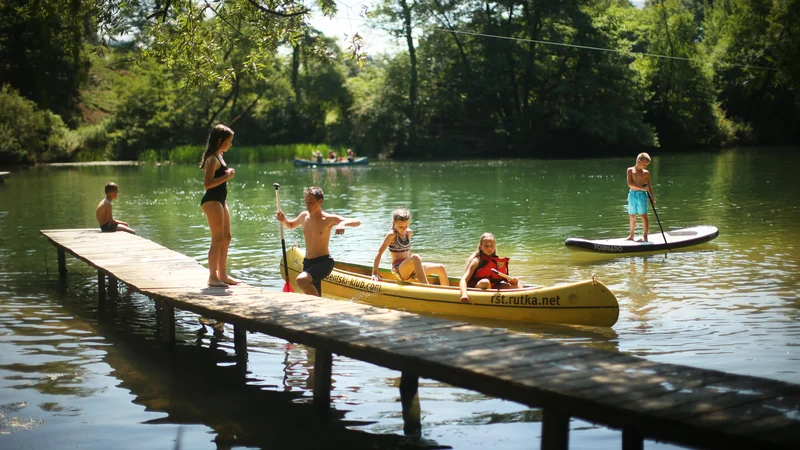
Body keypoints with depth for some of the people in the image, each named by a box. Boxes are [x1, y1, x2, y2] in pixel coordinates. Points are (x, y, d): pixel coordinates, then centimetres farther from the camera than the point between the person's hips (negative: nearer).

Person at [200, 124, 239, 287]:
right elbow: (207, 183, -23)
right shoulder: (212, 158, -15)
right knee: (218, 239, -9)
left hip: (220, 200, 11)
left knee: (226, 238, 14)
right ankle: (213, 277, -4)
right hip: (212, 201, -11)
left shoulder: (219, 157, 15)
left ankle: (223, 275, 21)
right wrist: (226, 176, -20)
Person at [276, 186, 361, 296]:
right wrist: (284, 220, 7)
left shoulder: (328, 219, -10)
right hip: (307, 262, 6)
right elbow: (291, 225, 29)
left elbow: (357, 222, -16)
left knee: (301, 280, -32)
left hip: (324, 262, -6)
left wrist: (343, 223, -36)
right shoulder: (304, 216, 6)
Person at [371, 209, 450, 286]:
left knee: (440, 268, -7)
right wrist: (374, 273, -14)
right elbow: (379, 253, -8)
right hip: (398, 268, -7)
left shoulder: (409, 233, 14)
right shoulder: (392, 235, -6)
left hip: (409, 268, 7)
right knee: (416, 257, -38)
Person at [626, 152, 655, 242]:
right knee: (632, 216, 10)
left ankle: (645, 236, 2)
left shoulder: (646, 173, 1)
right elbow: (630, 183, -11)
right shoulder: (630, 170, 0)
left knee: (643, 215, -2)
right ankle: (631, 236, 19)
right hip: (632, 194, 1)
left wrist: (653, 198, 1)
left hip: (641, 195, -1)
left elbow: (649, 186, 6)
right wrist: (642, 187, -18)